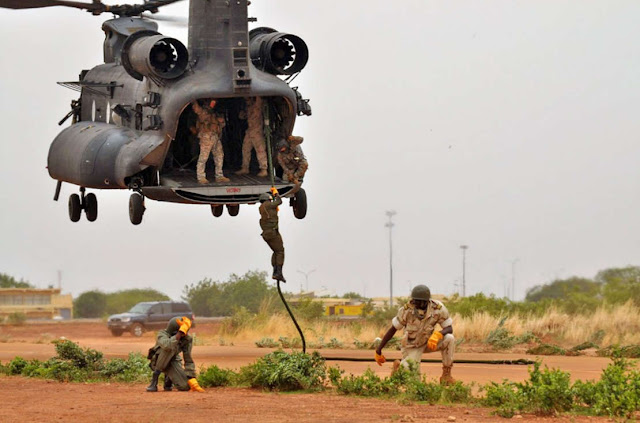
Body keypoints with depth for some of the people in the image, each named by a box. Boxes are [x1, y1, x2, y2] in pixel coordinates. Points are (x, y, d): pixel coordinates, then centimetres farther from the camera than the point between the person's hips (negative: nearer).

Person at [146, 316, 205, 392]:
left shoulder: (187, 339, -17)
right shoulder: (162, 334, -29)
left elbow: (188, 360, -12)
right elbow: (167, 346, -53)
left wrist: (193, 383, -18)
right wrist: (181, 332, -55)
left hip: (173, 361, 4)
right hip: (158, 362, -4)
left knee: (185, 386, -18)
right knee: (170, 348, -36)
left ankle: (168, 378, 17)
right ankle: (154, 380, -26)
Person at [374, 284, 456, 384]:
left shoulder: (438, 308, -24)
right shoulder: (406, 310, -25)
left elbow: (449, 329, -17)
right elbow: (392, 329, -16)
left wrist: (438, 334, -40)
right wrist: (378, 351, -13)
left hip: (428, 342, 2)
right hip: (412, 346, -2)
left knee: (449, 339, -28)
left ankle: (446, 375, -13)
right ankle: (399, 366, 24)